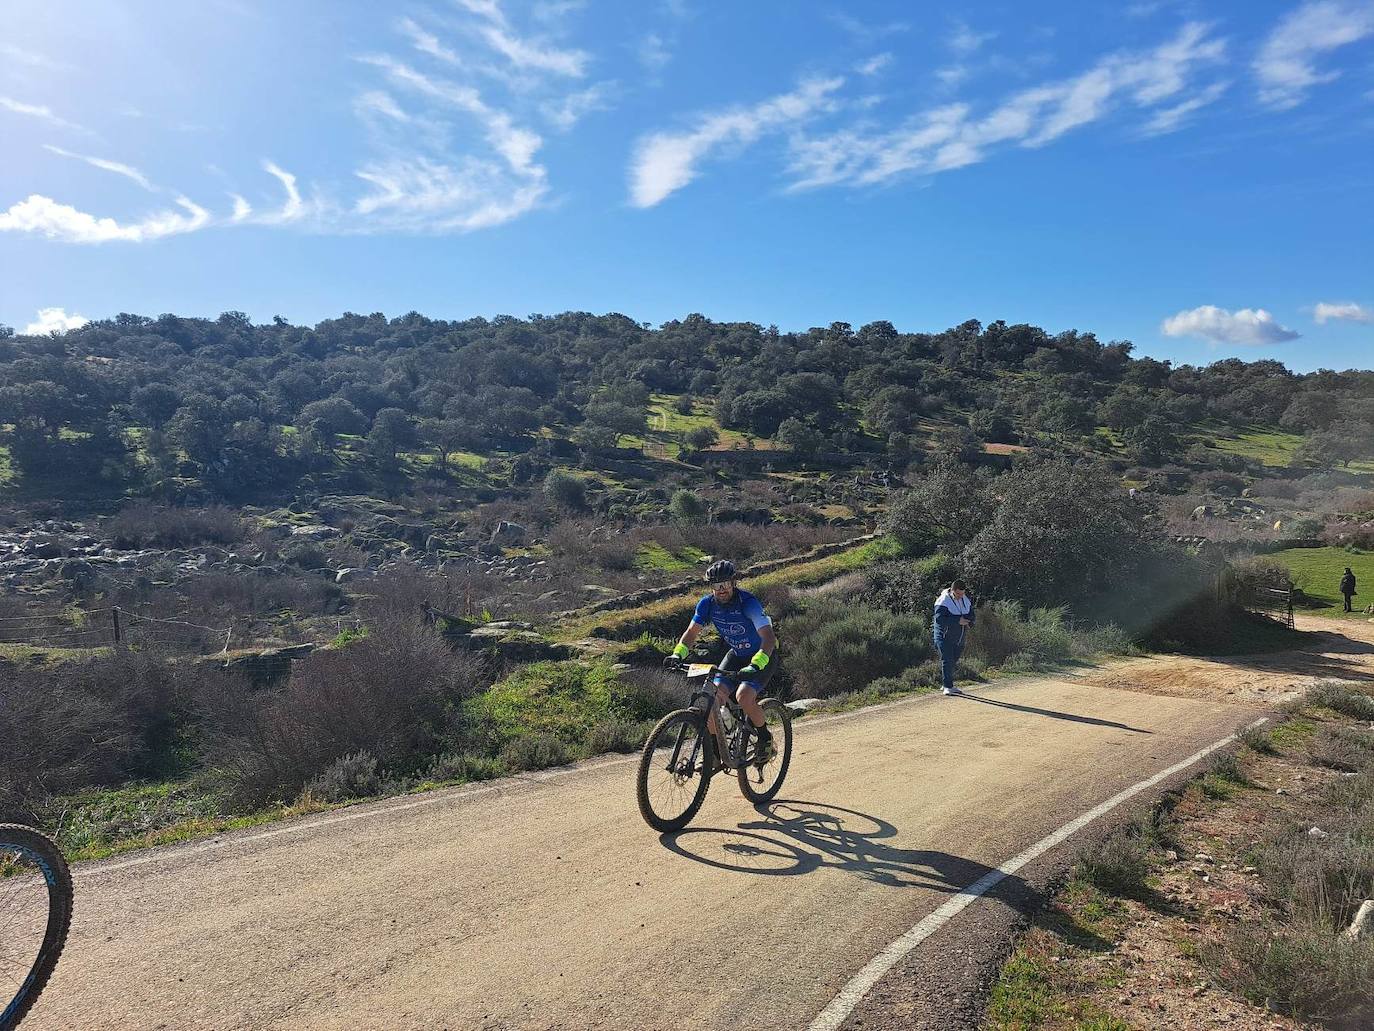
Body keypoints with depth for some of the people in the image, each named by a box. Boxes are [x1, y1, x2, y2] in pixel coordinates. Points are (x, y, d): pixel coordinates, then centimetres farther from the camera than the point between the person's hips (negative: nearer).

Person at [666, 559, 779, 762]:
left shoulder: (748, 602, -29)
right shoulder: (707, 604, -13)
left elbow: (769, 638, -38)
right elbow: (691, 632, -9)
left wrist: (755, 665, -52)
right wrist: (678, 654, -29)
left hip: (763, 656, -5)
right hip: (736, 654, 5)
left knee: (743, 696, -27)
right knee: (714, 696, -14)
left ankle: (765, 738, 1)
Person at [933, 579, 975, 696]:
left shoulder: (966, 600, 5)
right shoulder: (943, 601, -17)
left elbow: (972, 616, 11)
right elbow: (939, 618, -27)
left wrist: (968, 622, -13)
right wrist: (958, 621, -30)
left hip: (960, 638, 6)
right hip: (945, 637, -6)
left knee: (953, 662, 12)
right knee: (947, 661, -10)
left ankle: (949, 685, 23)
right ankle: (948, 687, -6)